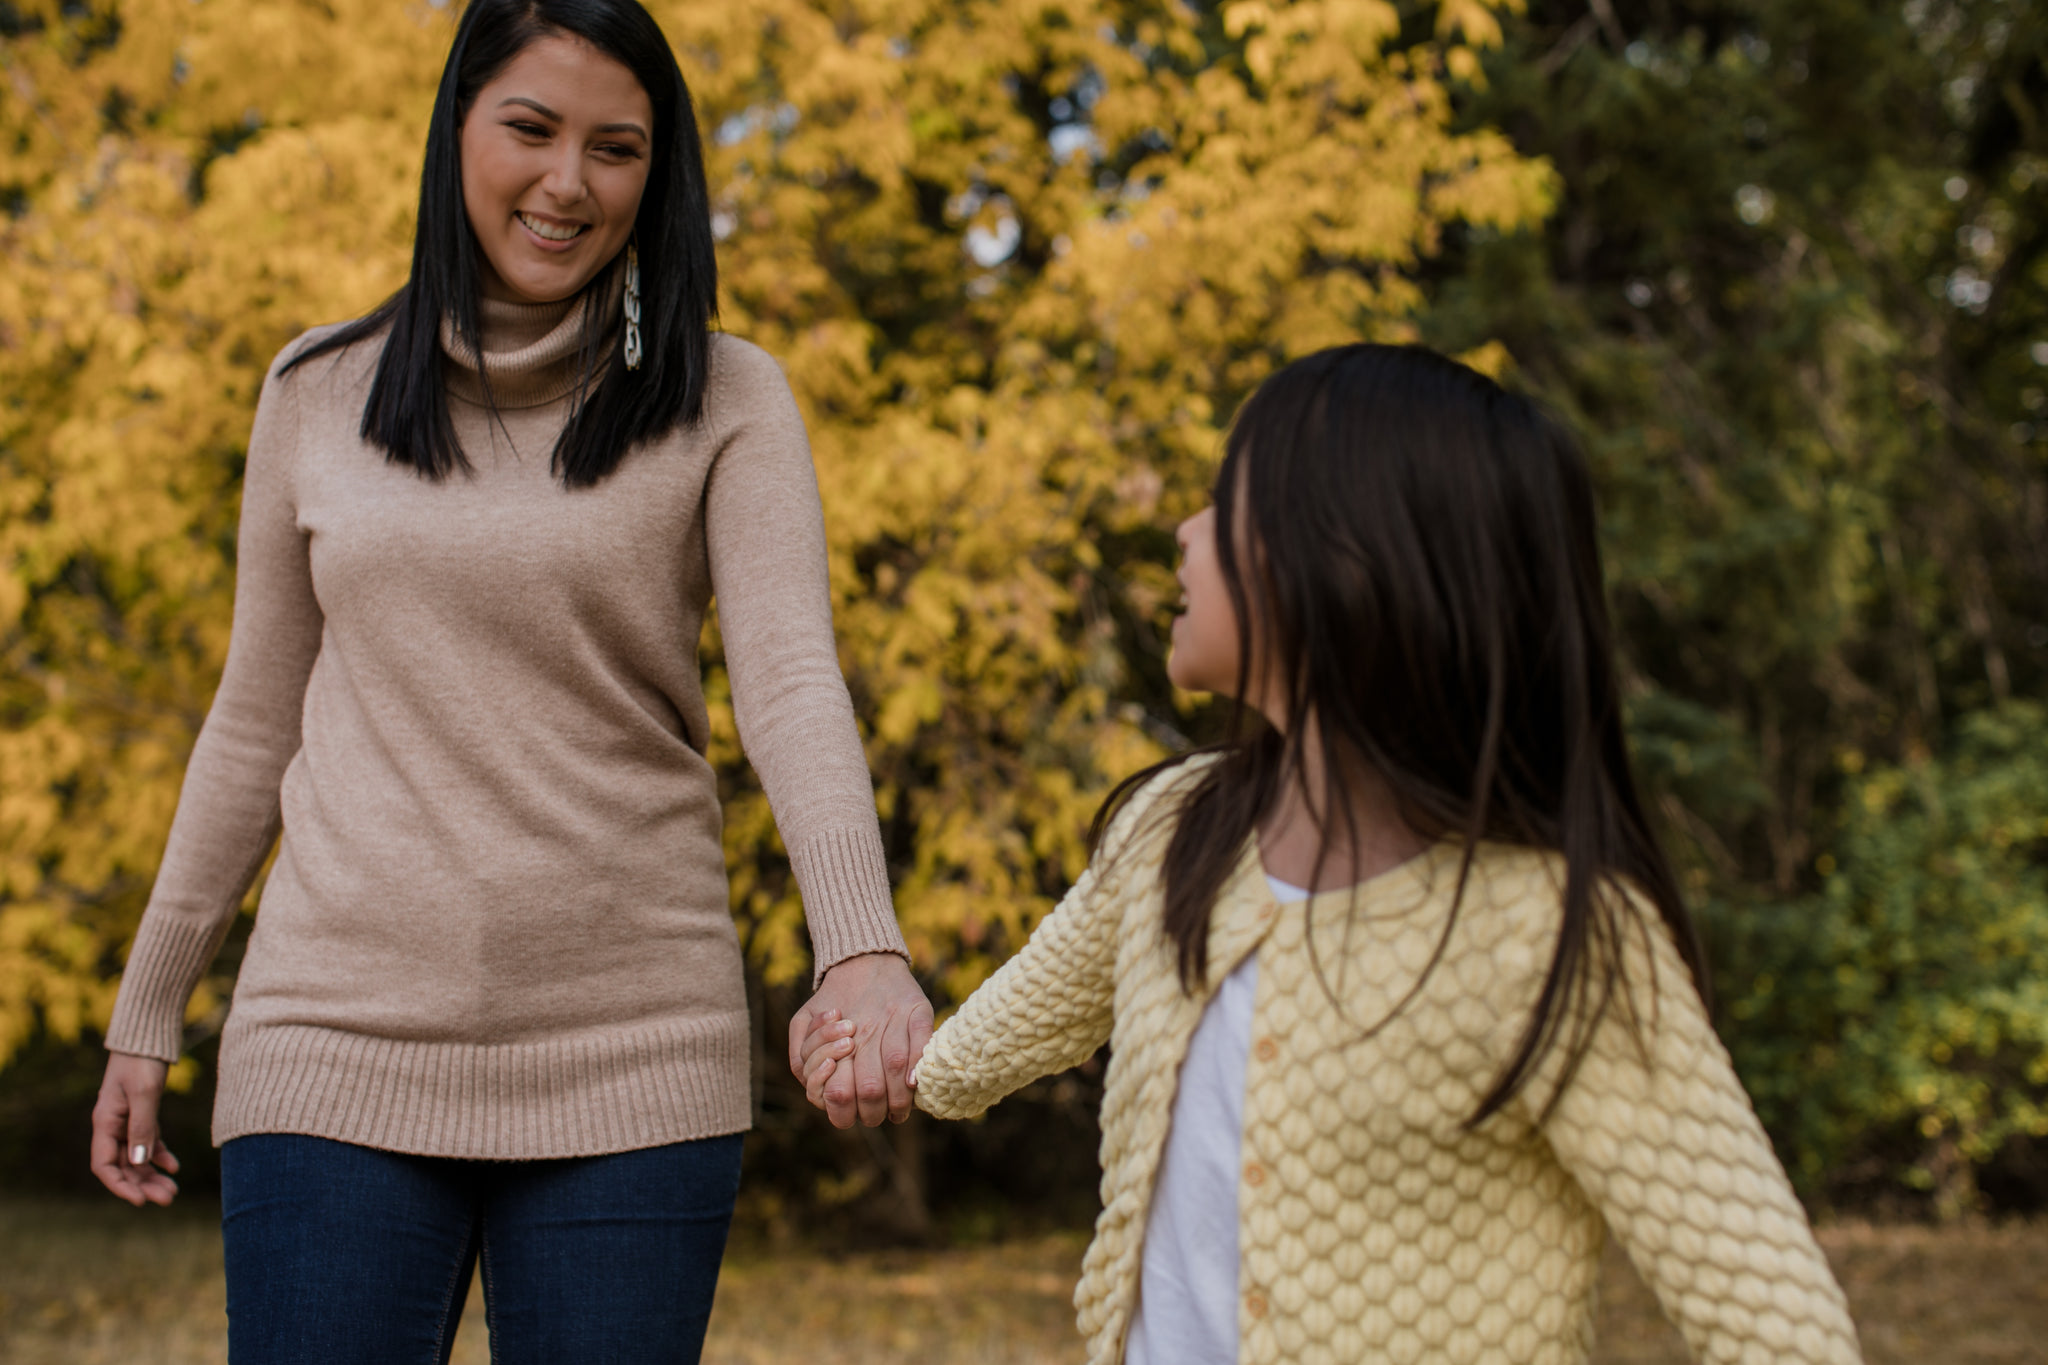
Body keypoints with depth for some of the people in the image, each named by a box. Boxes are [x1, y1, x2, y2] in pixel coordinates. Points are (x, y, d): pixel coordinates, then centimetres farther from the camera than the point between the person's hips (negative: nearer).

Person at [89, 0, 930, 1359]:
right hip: (342, 1042, 2)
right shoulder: (322, 394, 8)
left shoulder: (724, 403, 1)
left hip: (630, 1057, -1)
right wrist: (147, 1015, 15)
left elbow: (793, 682, -12)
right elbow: (258, 721, 15)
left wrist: (863, 952, -29)